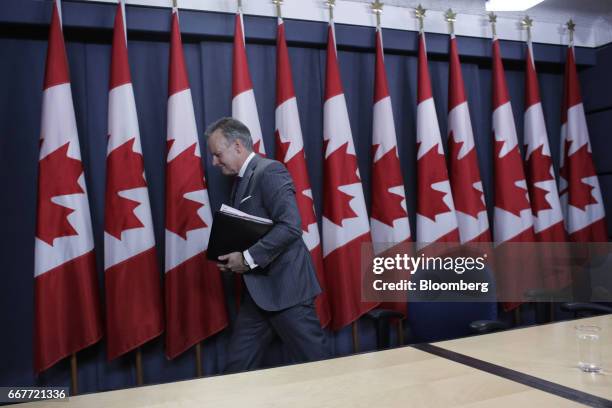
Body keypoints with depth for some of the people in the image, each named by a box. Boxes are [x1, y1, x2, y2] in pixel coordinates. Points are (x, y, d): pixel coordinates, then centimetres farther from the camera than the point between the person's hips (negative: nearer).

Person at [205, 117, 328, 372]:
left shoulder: (270, 171, -13)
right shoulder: (241, 180, 15)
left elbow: (290, 225, -24)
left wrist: (248, 259, -20)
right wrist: (232, 259, 2)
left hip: (285, 286, -9)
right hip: (257, 290, 9)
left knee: (314, 365, 4)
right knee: (237, 367, 12)